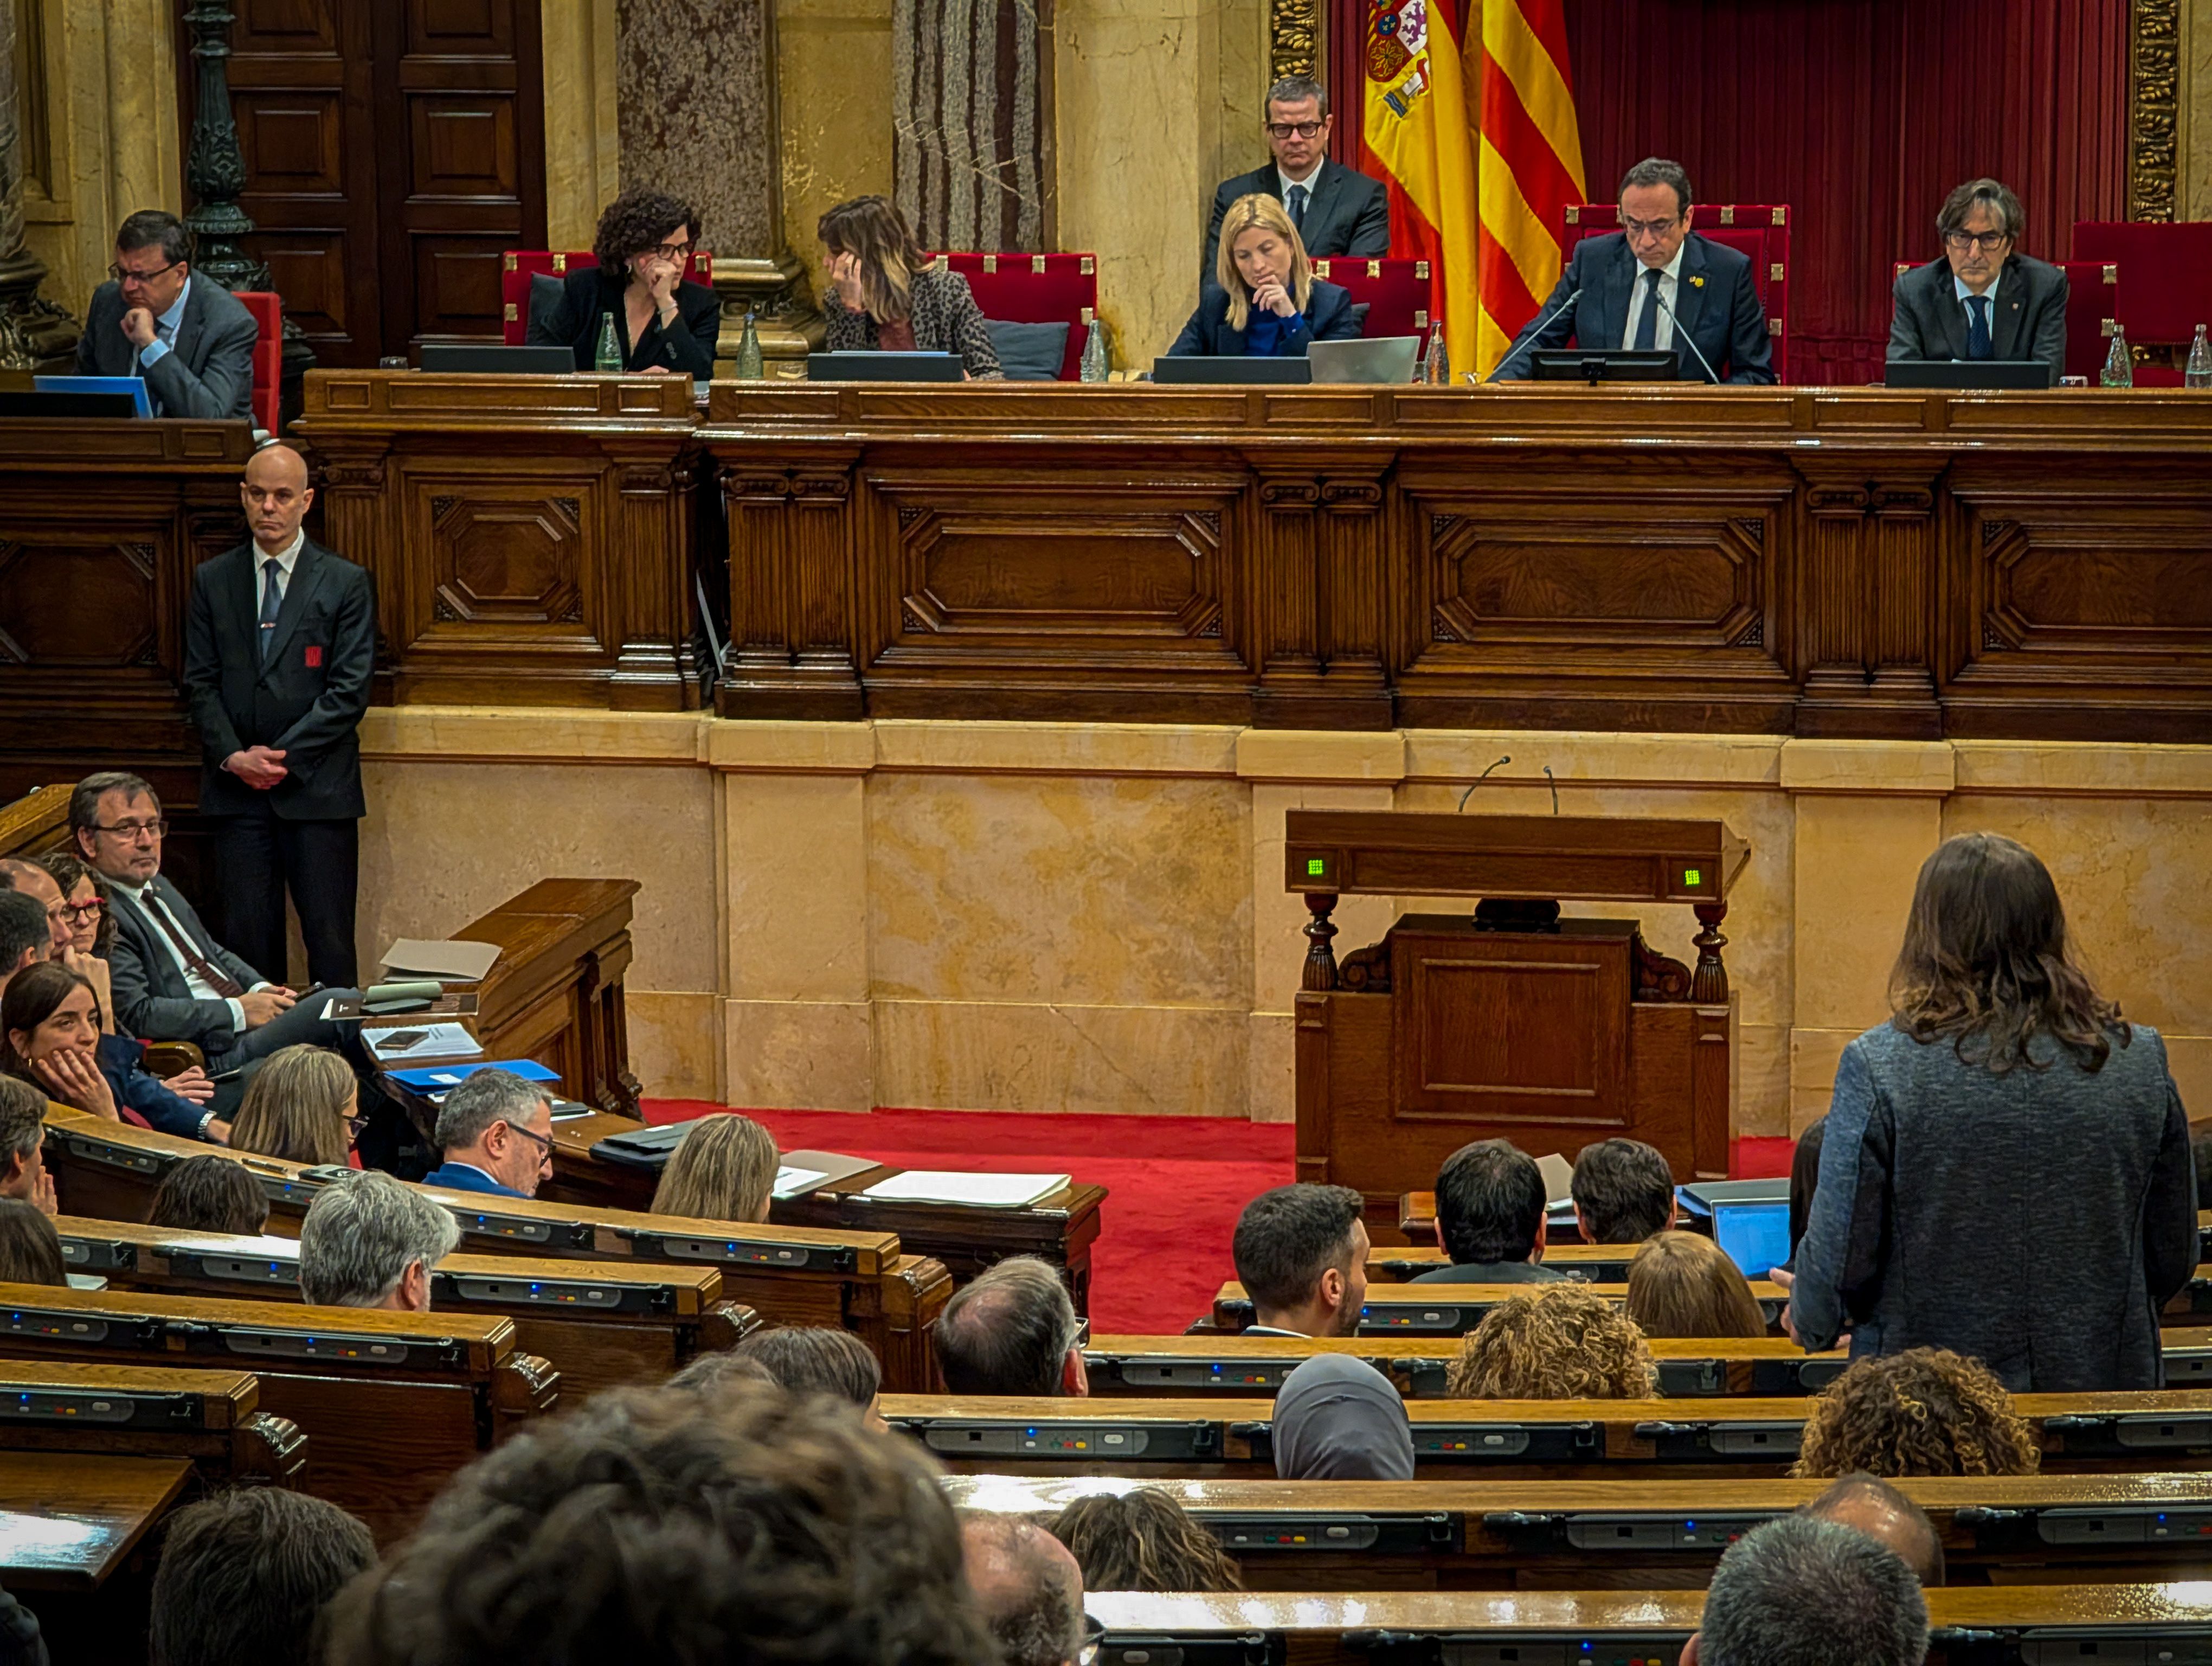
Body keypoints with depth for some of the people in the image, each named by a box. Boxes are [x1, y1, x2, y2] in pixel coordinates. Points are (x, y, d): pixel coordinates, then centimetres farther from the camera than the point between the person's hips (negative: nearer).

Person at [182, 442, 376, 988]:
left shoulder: (346, 583, 3)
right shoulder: (212, 580, 10)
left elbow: (351, 689, -4)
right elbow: (200, 681, 7)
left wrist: (285, 756, -11)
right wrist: (234, 756, -8)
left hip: (317, 787, -2)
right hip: (236, 787, 2)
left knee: (329, 940, -3)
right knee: (246, 937, 2)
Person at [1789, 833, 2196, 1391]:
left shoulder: (1880, 1067, -12)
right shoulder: (2139, 1062, -3)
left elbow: (1839, 1257, -8)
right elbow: (2175, 1260, 6)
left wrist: (1809, 1321, 15)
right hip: (2105, 1385, 3)